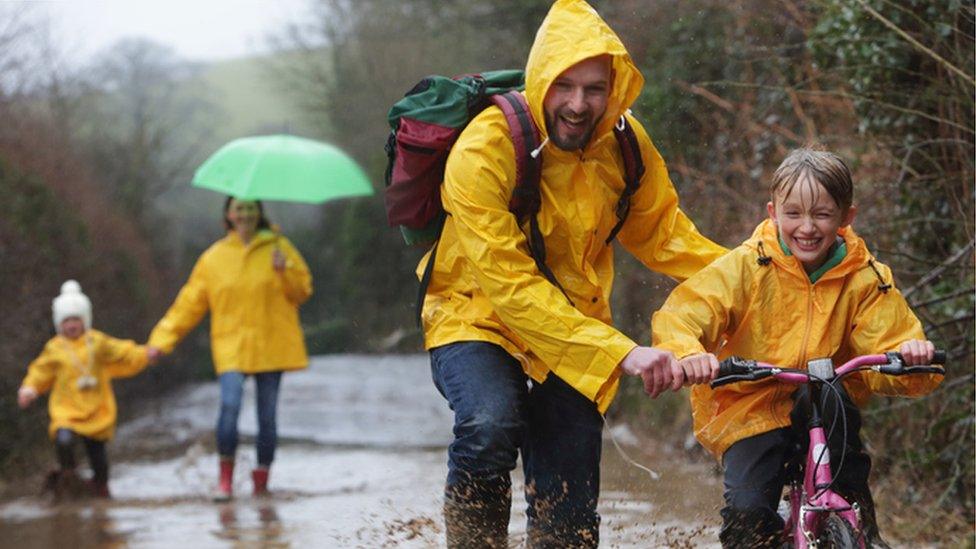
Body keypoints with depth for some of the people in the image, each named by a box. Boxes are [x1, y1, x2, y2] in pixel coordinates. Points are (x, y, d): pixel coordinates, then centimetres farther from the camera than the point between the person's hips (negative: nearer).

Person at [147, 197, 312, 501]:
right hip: (231, 346, -1)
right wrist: (163, 338, 4)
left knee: (267, 415, 2)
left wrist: (285, 270, -12)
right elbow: (190, 302, 9)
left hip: (270, 346, 1)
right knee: (230, 404, -21)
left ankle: (261, 480, 16)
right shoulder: (214, 258, 7)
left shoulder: (278, 248, 7)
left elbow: (302, 290, 7)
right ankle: (225, 478, -11)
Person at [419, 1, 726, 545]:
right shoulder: (485, 150, -26)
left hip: (578, 323, 4)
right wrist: (620, 352, -38)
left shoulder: (625, 144, -9)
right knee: (491, 425, -35)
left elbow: (661, 233, 6)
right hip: (479, 315, -4)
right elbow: (509, 283, -31)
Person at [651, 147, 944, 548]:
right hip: (748, 411, -2)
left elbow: (888, 345, -9)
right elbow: (677, 316, -18)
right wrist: (687, 353, -42)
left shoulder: (866, 280, -3)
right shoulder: (747, 267, -10)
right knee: (748, 514, -24)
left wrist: (910, 354, -34)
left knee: (829, 396, -33)